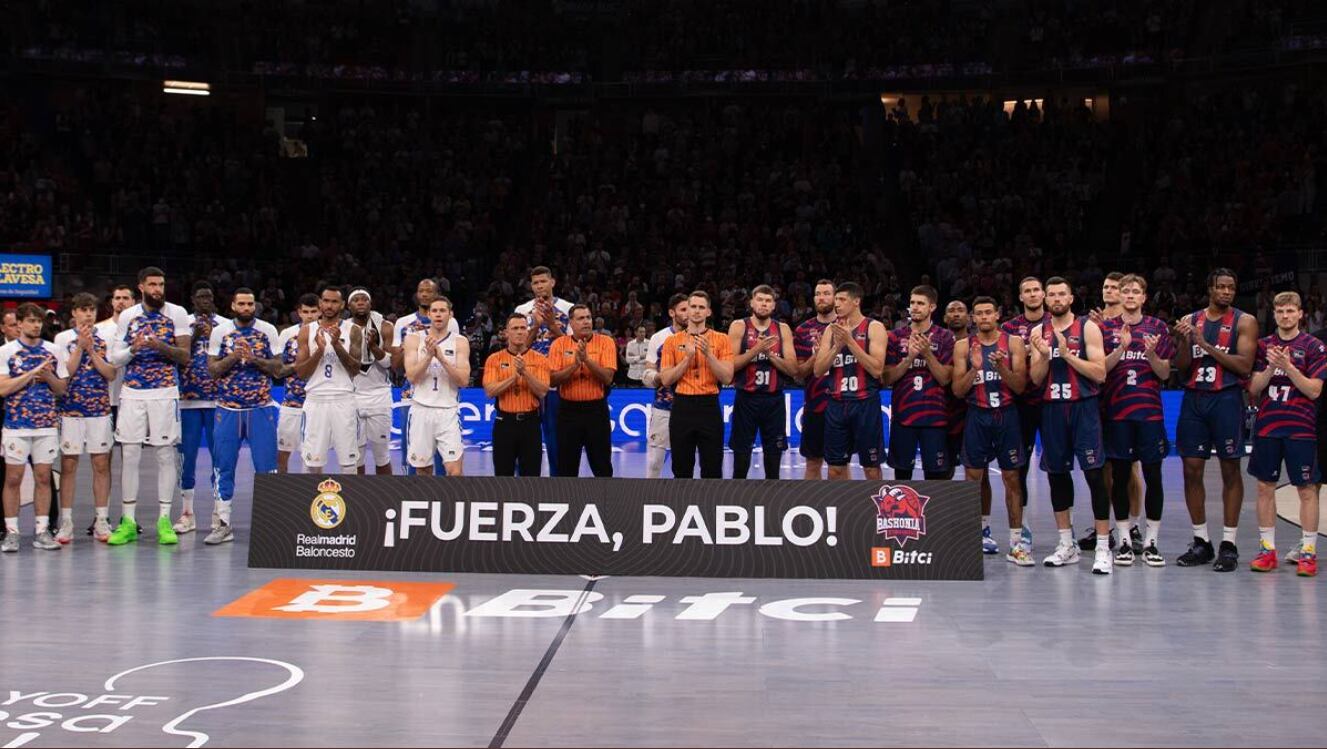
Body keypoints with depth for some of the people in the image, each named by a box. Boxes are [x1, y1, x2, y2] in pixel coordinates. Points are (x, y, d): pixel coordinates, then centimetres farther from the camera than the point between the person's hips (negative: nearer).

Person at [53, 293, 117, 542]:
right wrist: (80, 346, -11)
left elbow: (111, 374, -2)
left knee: (101, 464, 1)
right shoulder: (63, 338, 5)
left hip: (100, 409, 1)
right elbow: (65, 373, -5)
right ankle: (66, 522, 7)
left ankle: (101, 521, 8)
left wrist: (91, 350, -10)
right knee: (68, 465, 1)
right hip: (70, 409, -1)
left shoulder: (106, 338, 6)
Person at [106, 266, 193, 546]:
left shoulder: (177, 313, 0)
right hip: (132, 394, 2)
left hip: (165, 392, -2)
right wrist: (134, 349, -12)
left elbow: (185, 357, -5)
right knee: (128, 456, 1)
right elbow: (115, 358, 7)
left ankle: (164, 520, 6)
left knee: (166, 455, -1)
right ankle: (128, 522, 8)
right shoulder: (127, 316, 7)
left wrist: (160, 346, -21)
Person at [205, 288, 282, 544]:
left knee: (266, 467, -1)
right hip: (228, 409, 1)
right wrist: (234, 356, -16)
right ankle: (222, 525, 10)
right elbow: (212, 370, 0)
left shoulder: (268, 331, 1)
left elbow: (277, 367, 0)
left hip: (261, 409, -1)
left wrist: (254, 359, -15)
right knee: (224, 467, 3)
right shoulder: (220, 331, 2)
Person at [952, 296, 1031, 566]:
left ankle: (1016, 542, 4)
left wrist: (1001, 366, -21)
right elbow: (958, 390, -1)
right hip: (977, 415, 1)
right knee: (973, 476, 4)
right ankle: (981, 529, 22)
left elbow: (1020, 386, -5)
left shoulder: (1013, 342, 0)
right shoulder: (963, 346, 2)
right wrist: (974, 369, -16)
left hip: (1006, 415, -1)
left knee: (1011, 477, 1)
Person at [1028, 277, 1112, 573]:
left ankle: (1103, 548, -4)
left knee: (1094, 473, -9)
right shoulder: (1039, 332, 9)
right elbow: (1035, 379, 6)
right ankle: (1067, 545, 20)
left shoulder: (1088, 328, -2)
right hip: (1051, 408, 4)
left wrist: (1066, 354, -17)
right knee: (1056, 473, 9)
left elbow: (1100, 373, -10)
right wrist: (1044, 356, -12)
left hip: (1083, 407, -4)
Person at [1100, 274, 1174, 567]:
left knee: (1153, 475, 0)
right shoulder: (1106, 328, 6)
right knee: (1120, 474, 3)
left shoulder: (1158, 328, 7)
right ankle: (1124, 540, 12)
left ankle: (1151, 540, 9)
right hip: (1117, 411, 0)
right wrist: (1121, 348, -16)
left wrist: (1151, 353, -14)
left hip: (1150, 411, 0)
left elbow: (1165, 373, 5)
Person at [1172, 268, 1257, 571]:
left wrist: (1208, 346, -17)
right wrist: (1184, 341, -11)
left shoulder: (1244, 322, -1)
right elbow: (1181, 367, 6)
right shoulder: (1190, 320, 10)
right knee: (1191, 469, 4)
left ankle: (1228, 544, 8)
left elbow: (1245, 366, -11)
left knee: (1230, 470, 1)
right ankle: (1201, 541, 15)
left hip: (1226, 399, -4)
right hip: (1193, 398, 4)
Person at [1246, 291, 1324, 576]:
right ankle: (1267, 549, 14)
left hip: (1300, 428, -3)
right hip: (1266, 426, 3)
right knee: (1265, 487, 6)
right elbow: (1253, 389, 3)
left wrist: (1288, 367, -18)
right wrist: (1271, 367, -13)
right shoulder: (1263, 345, 7)